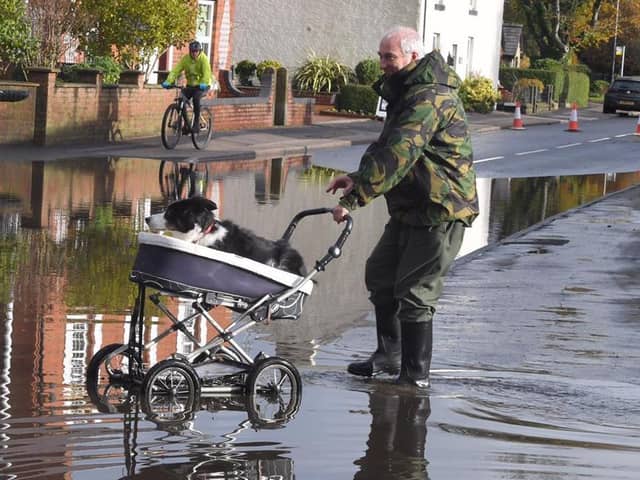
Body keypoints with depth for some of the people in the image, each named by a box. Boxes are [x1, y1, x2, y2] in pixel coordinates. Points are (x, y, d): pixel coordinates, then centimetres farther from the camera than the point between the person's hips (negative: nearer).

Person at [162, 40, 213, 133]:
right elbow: (176, 70, -14)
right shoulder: (185, 59, -6)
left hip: (202, 86, -5)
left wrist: (204, 83, -51)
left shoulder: (203, 59, -17)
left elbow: (207, 73, -32)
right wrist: (168, 81, -30)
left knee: (196, 99, -31)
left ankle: (196, 123, -21)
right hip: (190, 85, 5)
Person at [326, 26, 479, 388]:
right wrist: (358, 178, -5)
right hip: (409, 209, 11)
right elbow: (387, 146, 15)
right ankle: (390, 355, 31)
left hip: (441, 211, -11)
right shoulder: (407, 92, 13)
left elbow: (397, 155, -31)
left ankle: (416, 376, 1)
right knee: (380, 275, 18)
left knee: (414, 292, -8)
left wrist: (354, 198, -33)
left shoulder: (429, 97, -22)